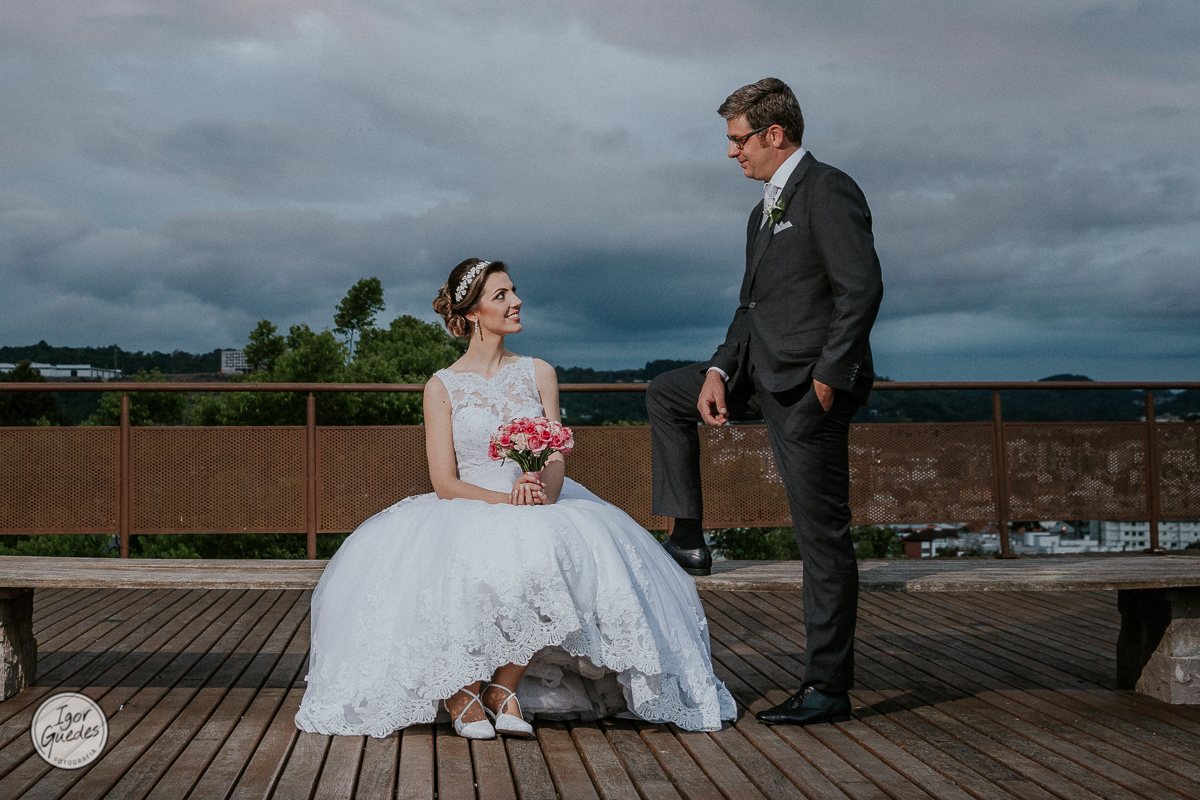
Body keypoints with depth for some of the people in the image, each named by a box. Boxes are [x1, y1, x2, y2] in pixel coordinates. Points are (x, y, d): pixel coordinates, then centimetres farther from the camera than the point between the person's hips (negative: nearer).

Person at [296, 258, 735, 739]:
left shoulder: (538, 375, 11)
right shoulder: (442, 388, 3)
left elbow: (556, 463, 4)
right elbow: (444, 482, -4)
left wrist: (541, 491, -20)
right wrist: (506, 500, -20)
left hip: (538, 517, 2)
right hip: (465, 517, -2)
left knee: (548, 560, -33)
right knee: (471, 570, -36)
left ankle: (504, 685, -16)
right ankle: (460, 688, -12)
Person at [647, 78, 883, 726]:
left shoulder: (828, 192, -12)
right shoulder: (765, 212, 19)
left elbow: (862, 288, -20)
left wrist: (828, 377, -20)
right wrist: (719, 370, 4)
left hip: (810, 389, -10)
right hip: (762, 375, 10)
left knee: (823, 537, -4)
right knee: (665, 395, 18)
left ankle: (828, 689, 3)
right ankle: (688, 539, 19)